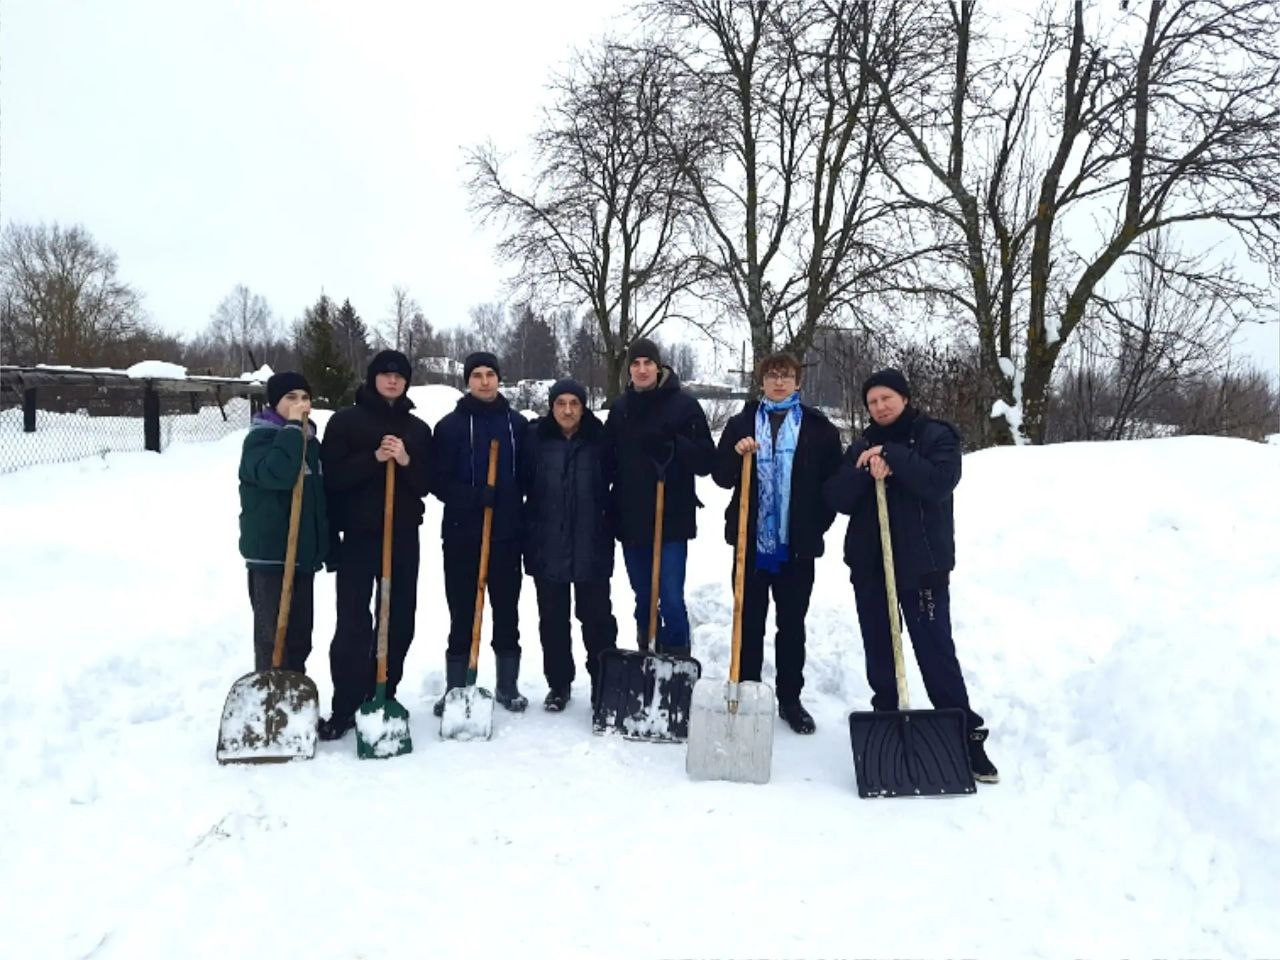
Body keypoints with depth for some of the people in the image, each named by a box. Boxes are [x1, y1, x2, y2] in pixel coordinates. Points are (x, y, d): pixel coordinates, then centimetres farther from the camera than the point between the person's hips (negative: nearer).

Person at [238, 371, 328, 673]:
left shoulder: (310, 441, 14)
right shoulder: (260, 438, -9)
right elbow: (277, 474, -31)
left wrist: (329, 547, 18)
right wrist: (292, 428, -22)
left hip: (304, 552, 7)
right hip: (270, 553, -7)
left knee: (300, 636, 13)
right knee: (273, 635, -5)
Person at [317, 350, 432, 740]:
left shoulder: (419, 429, 10)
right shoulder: (345, 421, 1)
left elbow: (426, 483, 5)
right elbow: (332, 476, -8)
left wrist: (406, 462, -13)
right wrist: (374, 458, -19)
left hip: (403, 535, 4)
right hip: (359, 534, -3)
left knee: (399, 621, 7)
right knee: (353, 622, -4)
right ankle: (345, 708, 3)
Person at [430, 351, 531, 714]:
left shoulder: (518, 424, 7)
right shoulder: (450, 425, 1)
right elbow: (438, 480, -3)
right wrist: (473, 497, -18)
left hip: (507, 533, 2)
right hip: (461, 534, -1)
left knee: (506, 611, 8)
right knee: (462, 612, 5)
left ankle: (508, 686, 20)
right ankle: (455, 688, 15)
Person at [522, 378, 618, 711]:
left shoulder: (599, 440, -2)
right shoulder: (535, 438, -1)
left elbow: (615, 484, 6)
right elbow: (522, 486, 2)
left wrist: (611, 527, 3)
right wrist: (527, 531, -1)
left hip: (591, 547, -1)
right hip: (546, 547, 1)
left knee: (596, 616, 6)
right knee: (552, 618, 11)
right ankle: (558, 683, 25)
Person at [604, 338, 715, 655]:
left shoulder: (684, 405, -4)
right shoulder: (620, 408, 8)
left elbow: (706, 460, -7)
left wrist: (671, 445, -23)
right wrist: (610, 511, 6)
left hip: (672, 519, -4)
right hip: (631, 519, 4)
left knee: (671, 599, -7)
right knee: (643, 598, 15)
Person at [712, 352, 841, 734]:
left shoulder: (818, 428, 2)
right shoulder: (741, 423, 7)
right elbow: (721, 477, 4)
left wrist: (816, 526, -3)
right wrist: (736, 454, -16)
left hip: (797, 545, -1)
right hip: (750, 541, 1)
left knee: (792, 625, 10)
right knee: (749, 623, 9)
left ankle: (790, 699, 22)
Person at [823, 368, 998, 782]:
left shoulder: (936, 436, 0)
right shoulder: (862, 446, 12)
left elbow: (939, 482, -18)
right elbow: (838, 499, 0)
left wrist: (891, 456, -18)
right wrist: (866, 472, -16)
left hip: (922, 564, -4)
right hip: (869, 564, 4)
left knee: (936, 651, -4)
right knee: (879, 651, 10)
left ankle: (966, 736, 6)